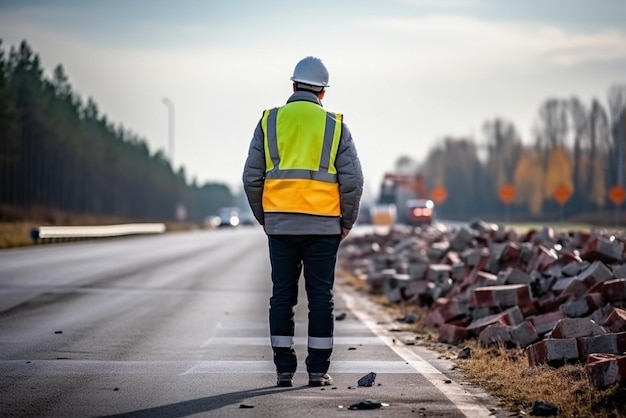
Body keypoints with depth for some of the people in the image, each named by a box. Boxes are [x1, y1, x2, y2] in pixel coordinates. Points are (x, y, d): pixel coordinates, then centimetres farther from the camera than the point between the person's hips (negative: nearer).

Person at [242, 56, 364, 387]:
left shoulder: (269, 122, 4)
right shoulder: (335, 126, 2)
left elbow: (252, 177, 3)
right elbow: (352, 180, -3)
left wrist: (263, 217, 15)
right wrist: (347, 222, 9)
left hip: (279, 223, 1)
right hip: (323, 224, -1)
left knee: (282, 295, 7)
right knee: (320, 296, 4)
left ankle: (284, 369, 7)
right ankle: (318, 370, 5)